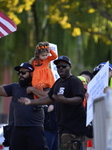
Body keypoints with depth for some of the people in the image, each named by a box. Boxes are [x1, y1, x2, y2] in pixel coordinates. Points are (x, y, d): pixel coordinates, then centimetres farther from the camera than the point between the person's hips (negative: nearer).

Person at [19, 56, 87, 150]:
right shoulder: (58, 82, 18)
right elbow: (50, 98, 26)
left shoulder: (75, 81, -10)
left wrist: (64, 100, -40)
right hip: (63, 125, 9)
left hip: (74, 125, -9)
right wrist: (31, 102, 21)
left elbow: (79, 99, -23)